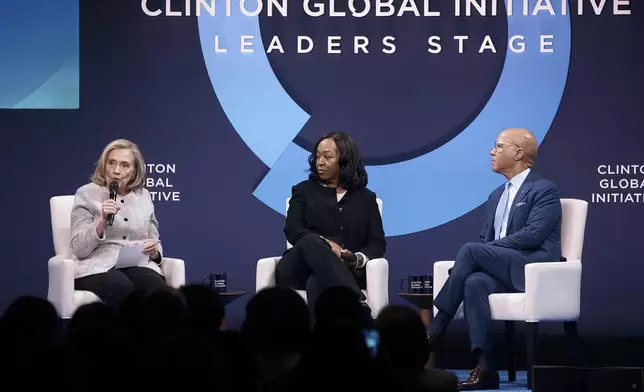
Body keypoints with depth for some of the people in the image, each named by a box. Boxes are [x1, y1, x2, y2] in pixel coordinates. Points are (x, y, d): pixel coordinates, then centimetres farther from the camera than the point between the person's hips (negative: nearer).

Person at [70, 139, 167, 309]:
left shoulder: (143, 196, 16)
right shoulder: (87, 194, 3)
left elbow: (156, 246, 21)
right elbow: (79, 249, -4)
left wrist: (154, 251, -3)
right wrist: (102, 220, -17)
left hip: (138, 265, 3)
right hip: (98, 267, -3)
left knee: (158, 292, -33)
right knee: (123, 291, -39)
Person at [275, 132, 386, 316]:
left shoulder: (366, 198, 21)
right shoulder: (304, 190, 19)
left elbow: (378, 243, 10)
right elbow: (292, 231, 3)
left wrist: (359, 258, -16)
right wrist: (325, 243, -19)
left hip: (346, 272, 1)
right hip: (300, 270, 0)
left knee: (317, 284, -38)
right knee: (311, 241, -38)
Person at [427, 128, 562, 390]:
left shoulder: (545, 190, -1)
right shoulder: (496, 196, 24)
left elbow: (533, 235, -15)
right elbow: (485, 240, 21)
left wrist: (481, 252, -15)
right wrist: (476, 258, -5)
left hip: (533, 269, -6)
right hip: (500, 270, 6)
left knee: (470, 250, -27)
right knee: (475, 283, -30)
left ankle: (435, 330, -21)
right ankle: (484, 369, -38)